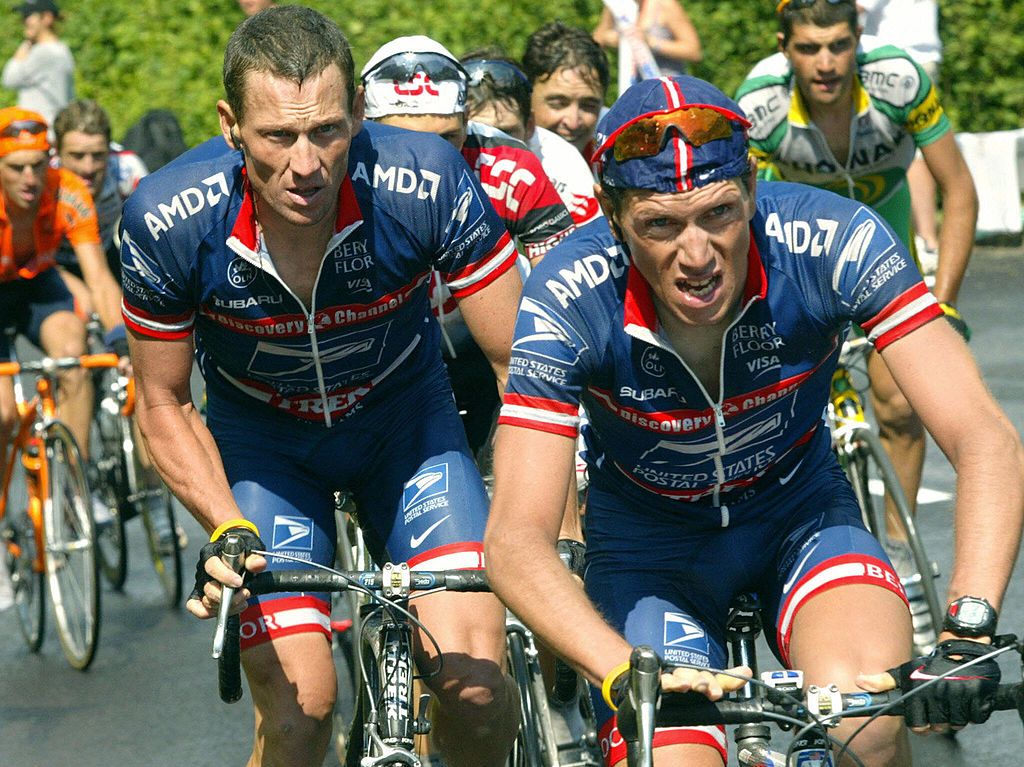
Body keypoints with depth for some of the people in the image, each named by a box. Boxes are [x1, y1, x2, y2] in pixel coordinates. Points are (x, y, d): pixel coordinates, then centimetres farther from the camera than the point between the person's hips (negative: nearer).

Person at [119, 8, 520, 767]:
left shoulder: (428, 184, -31)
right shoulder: (167, 221, -28)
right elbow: (163, 404, -11)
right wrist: (227, 530, -26)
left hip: (402, 414, 0)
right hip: (262, 437, 0)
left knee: (476, 683, -17)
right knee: (299, 705, -16)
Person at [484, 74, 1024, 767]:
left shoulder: (834, 240, -27)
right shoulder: (568, 300, -28)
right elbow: (516, 540, -32)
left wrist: (967, 635, -45)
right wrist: (632, 676, -50)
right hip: (649, 542, 0)